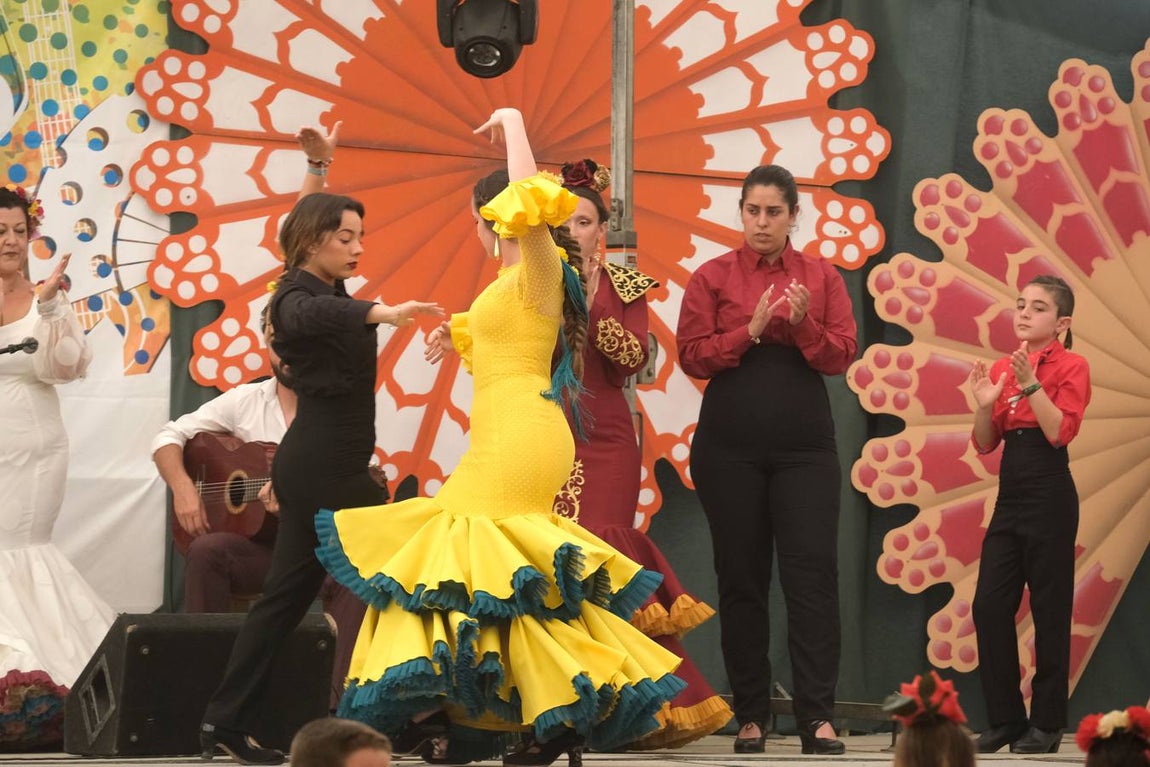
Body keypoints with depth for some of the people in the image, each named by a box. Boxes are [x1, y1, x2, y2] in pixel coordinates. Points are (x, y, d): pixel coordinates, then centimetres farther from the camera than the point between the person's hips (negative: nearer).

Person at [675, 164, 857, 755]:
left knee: (812, 573, -8)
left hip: (804, 444, 0)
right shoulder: (713, 278, 5)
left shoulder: (821, 277, 8)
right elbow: (692, 356, -2)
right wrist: (750, 331, -14)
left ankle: (817, 718, -9)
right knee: (740, 576, 3)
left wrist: (804, 325, -17)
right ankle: (750, 716, 10)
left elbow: (842, 355, 1)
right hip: (731, 445, 0)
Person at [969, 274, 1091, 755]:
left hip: (1050, 494, -6)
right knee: (989, 606, 2)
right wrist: (984, 405, -7)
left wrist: (1031, 383, -23)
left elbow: (1060, 430, -16)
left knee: (1049, 608, -1)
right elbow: (985, 443, 11)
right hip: (1010, 493, 6)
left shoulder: (1070, 367, -4)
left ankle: (1047, 722, 6)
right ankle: (1004, 719, 11)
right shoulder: (1002, 369, 10)